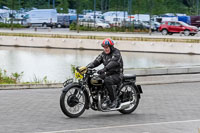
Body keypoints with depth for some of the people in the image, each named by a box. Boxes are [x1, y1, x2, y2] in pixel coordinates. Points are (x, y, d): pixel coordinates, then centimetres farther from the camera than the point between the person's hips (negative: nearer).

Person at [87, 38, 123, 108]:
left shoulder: (116, 53, -11)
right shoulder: (103, 54, 12)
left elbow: (113, 63, -29)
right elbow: (96, 62, 2)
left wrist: (104, 69, -45)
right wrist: (87, 67, -16)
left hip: (117, 74, -7)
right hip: (107, 74, 7)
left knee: (107, 80, -36)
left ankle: (114, 101, -26)